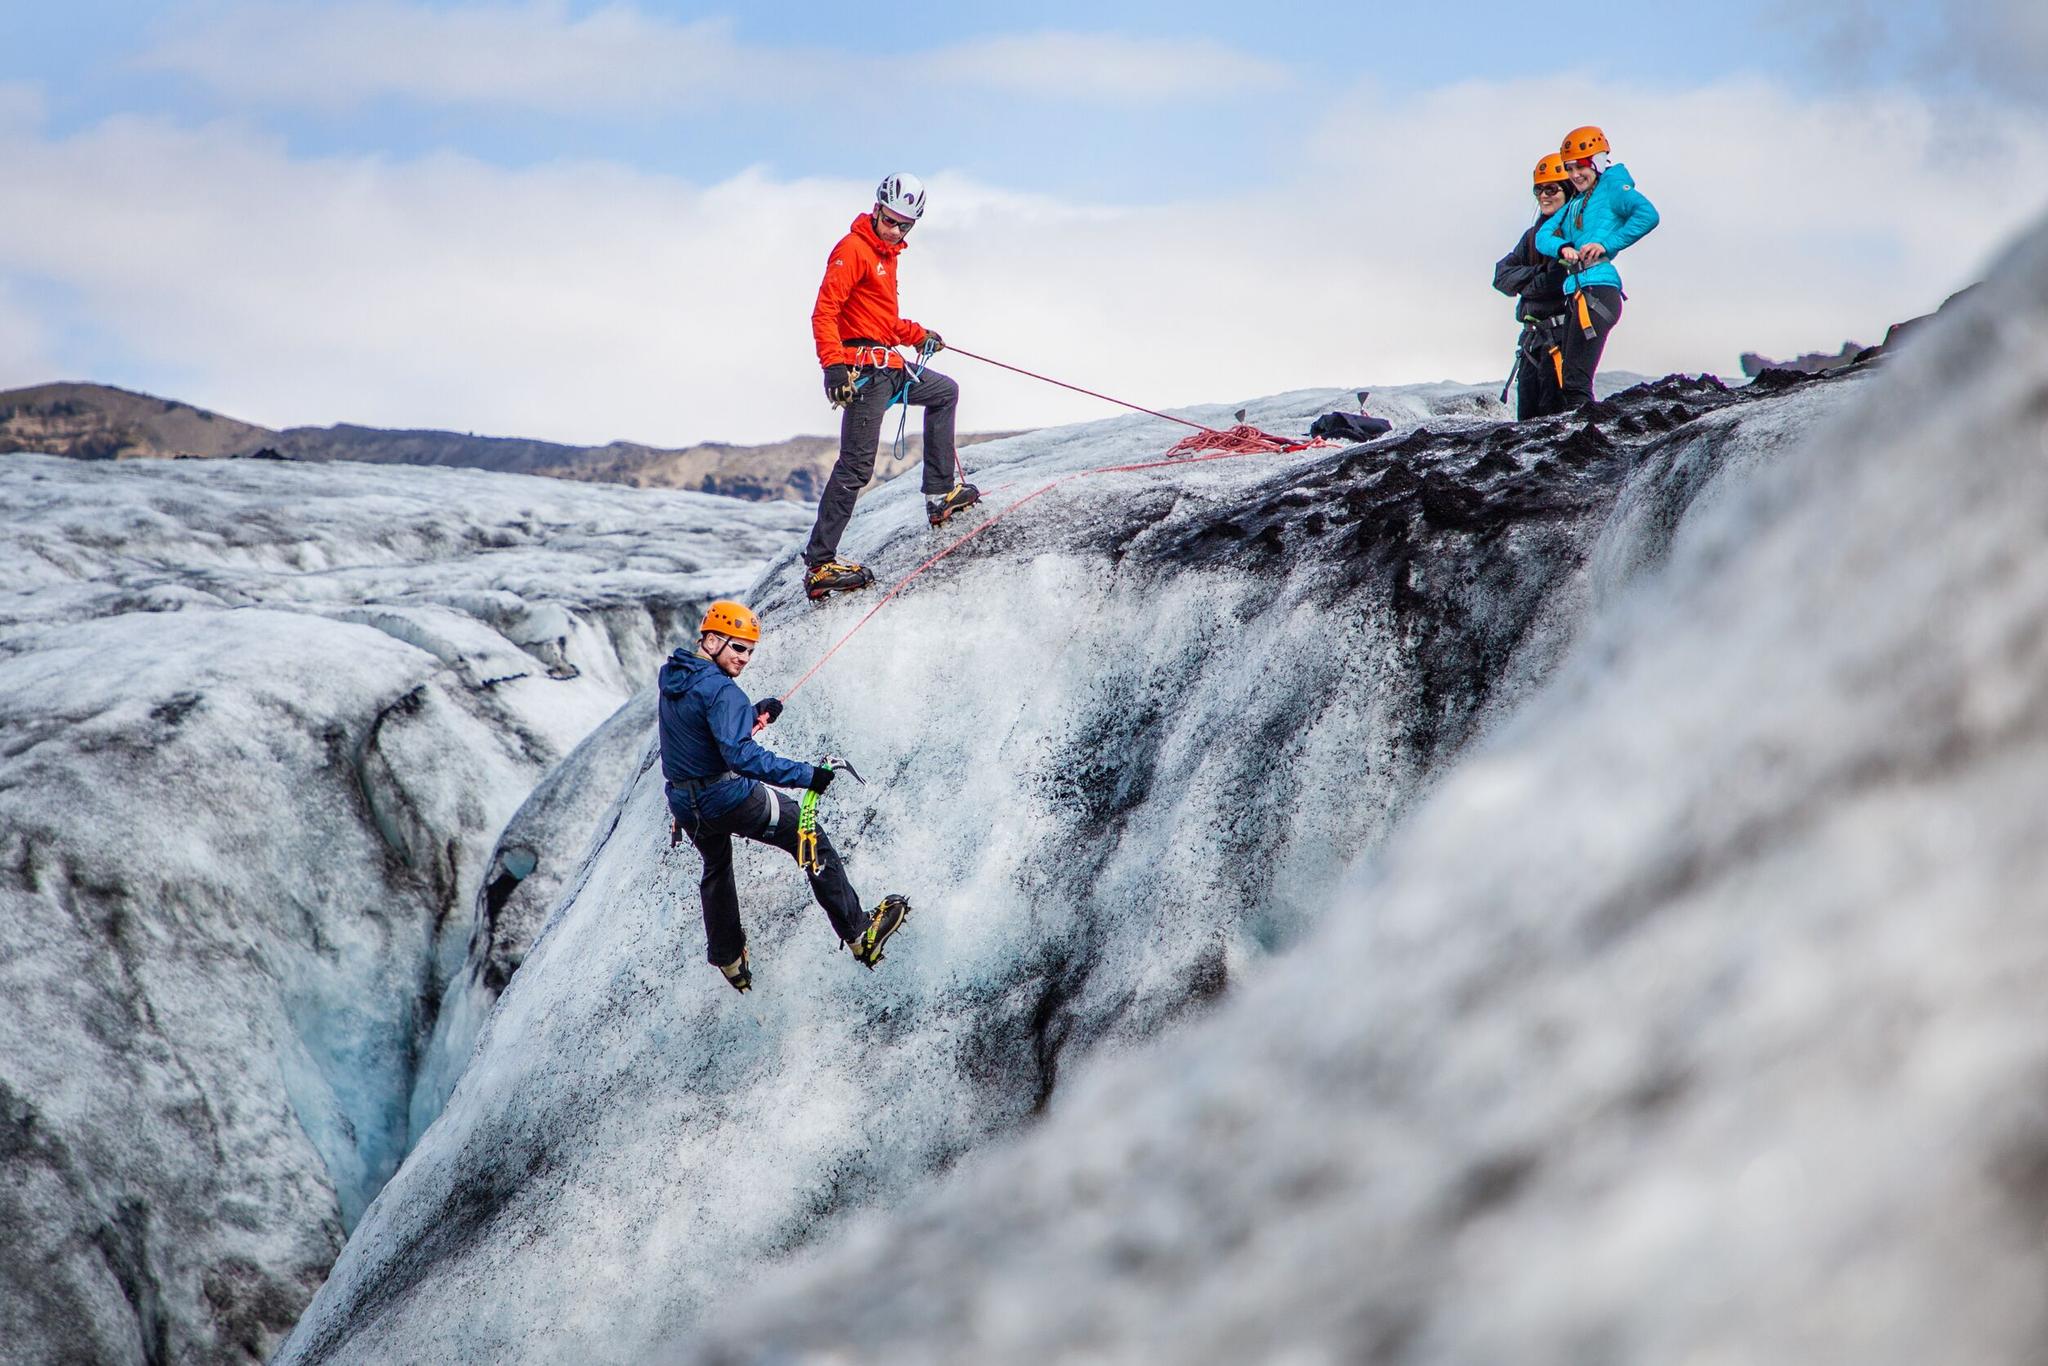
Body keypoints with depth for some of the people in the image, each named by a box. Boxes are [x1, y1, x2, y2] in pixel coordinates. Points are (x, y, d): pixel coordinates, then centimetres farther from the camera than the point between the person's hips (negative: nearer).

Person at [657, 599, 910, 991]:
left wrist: (753, 713, 13)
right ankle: (858, 934, 6)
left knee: (716, 869, 32)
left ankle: (728, 959, 44)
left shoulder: (671, 677, 4)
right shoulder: (720, 690, -23)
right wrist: (806, 775, -37)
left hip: (686, 805, 8)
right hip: (729, 797, -8)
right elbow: (740, 754, -34)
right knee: (813, 844, 5)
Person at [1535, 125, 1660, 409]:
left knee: (1576, 381, -16)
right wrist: (1562, 247, -5)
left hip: (1598, 288, -10)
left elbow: (1647, 214, -15)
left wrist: (1607, 244, -16)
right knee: (1568, 381, 11)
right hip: (1577, 293, 10)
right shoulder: (1575, 204, 26)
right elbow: (1543, 236, 18)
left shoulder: (1612, 189, 2)